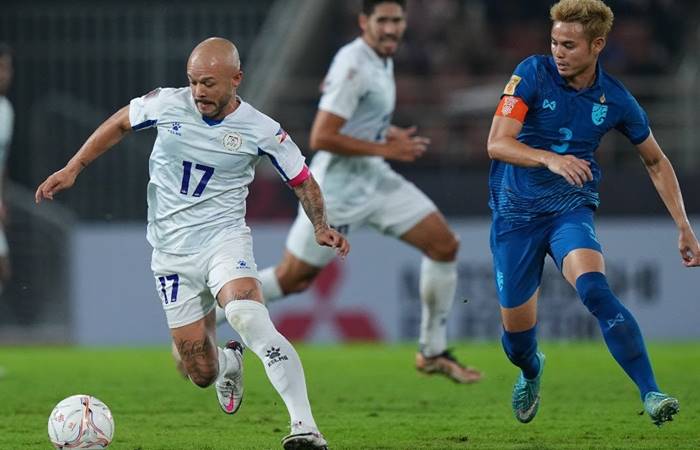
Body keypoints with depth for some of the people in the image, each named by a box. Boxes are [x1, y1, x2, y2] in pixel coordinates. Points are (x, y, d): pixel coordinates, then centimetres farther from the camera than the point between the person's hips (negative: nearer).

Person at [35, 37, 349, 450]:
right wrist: (73, 168, 11)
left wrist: (321, 226, -10)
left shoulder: (261, 130, -7)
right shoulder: (166, 104, -5)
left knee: (248, 317, -35)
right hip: (172, 252, 3)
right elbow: (120, 124, 15)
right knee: (202, 374, 2)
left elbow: (302, 180, 6)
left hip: (224, 238, -3)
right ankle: (229, 363, 44)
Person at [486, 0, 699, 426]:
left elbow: (656, 162, 10)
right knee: (516, 330, 6)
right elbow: (497, 143, -23)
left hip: (571, 208, -1)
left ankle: (651, 393, -33)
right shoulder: (533, 74, -13)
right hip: (516, 211, 1)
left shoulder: (615, 99, -6)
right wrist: (550, 159, -41)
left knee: (594, 288, -31)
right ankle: (531, 371, 45)